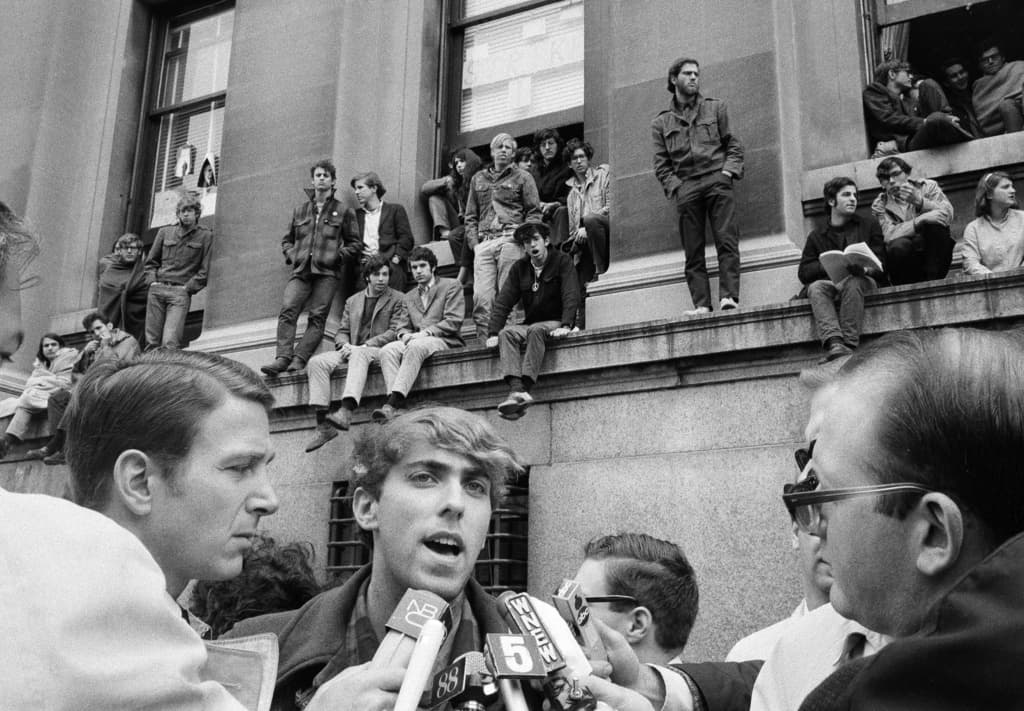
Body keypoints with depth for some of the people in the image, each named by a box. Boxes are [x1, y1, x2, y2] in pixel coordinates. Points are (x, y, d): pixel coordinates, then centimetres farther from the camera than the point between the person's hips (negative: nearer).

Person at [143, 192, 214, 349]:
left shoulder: (205, 236, 6)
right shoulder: (165, 232, 17)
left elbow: (205, 270, 2)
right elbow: (151, 261, 21)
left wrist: (188, 287, -7)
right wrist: (153, 281, 6)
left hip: (181, 292, -4)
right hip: (157, 290, 4)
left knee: (170, 342, -18)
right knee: (151, 341, 0)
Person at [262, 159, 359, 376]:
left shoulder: (342, 211, 11)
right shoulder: (300, 210, 20)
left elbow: (354, 244, 12)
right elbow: (287, 240, 28)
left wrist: (337, 256, -4)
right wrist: (291, 255, 8)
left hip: (327, 272, -2)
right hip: (301, 270, 2)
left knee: (317, 317, -11)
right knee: (287, 309, -17)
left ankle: (299, 359, -14)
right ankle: (283, 357, -22)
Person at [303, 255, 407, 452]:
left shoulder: (398, 299, 10)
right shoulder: (352, 301, 24)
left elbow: (396, 332, -2)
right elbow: (342, 331, 19)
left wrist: (365, 345, -13)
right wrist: (344, 345, -6)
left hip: (379, 351, -5)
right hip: (352, 351, 5)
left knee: (359, 354, -39)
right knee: (317, 361, -22)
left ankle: (346, 411, -57)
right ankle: (323, 425, -29)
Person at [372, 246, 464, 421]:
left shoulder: (451, 286, 10)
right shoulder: (408, 297, 28)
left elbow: (453, 322, -3)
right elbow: (405, 327, 21)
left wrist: (425, 333, -13)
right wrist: (404, 335, -5)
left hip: (444, 341, -5)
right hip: (414, 342, 5)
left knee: (415, 346, -38)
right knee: (387, 350, -27)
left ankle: (393, 403, -48)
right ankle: (395, 402, -42)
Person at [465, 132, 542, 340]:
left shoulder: (522, 177, 14)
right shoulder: (478, 179, 24)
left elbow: (534, 212, 7)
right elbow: (471, 216, 22)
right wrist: (474, 243, 7)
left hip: (510, 239, -3)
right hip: (484, 242, 3)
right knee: (481, 296, -9)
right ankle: (485, 342, -9)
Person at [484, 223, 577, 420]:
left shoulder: (562, 262, -2)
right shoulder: (519, 268, 10)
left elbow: (571, 296, -13)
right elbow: (503, 302, 3)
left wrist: (565, 326, -29)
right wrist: (493, 333, -11)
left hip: (555, 324, -4)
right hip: (531, 323, 4)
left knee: (535, 330, -36)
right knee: (507, 333, -27)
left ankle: (525, 388, -47)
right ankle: (516, 389, -46)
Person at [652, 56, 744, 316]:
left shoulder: (715, 107, 17)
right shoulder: (661, 122, 16)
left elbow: (733, 144, 13)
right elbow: (661, 164, 12)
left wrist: (728, 170, -4)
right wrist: (675, 187, -3)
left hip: (716, 180, -1)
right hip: (685, 187, 1)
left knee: (727, 241, -14)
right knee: (693, 252, -5)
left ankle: (728, 296, -19)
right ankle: (701, 304, -8)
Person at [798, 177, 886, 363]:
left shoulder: (869, 225, 19)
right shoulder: (817, 236, 20)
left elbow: (879, 264, 8)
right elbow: (803, 273, 7)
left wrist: (864, 268, -16)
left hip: (861, 280, -1)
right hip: (829, 282, 1)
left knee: (853, 283, -36)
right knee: (815, 287, -33)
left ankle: (848, 346, -43)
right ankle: (834, 344, -51)